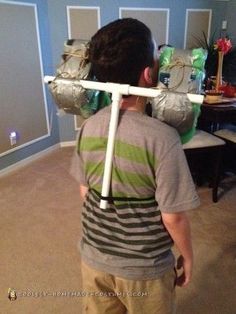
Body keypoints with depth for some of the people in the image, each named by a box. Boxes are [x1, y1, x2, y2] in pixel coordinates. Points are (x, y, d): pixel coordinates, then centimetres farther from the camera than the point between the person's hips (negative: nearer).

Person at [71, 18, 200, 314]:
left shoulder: (88, 128, -12)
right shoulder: (162, 138, -28)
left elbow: (85, 191, 0)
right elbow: (173, 216, -20)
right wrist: (187, 256, -1)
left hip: (94, 257, 4)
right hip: (144, 267, -4)